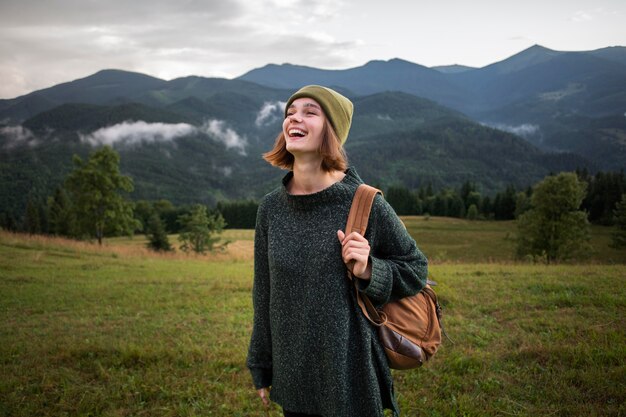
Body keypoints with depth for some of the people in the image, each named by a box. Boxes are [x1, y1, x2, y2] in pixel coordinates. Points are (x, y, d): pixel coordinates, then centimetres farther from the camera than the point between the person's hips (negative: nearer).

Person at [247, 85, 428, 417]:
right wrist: (261, 370, 12)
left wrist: (369, 271, -20)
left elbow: (415, 269, -1)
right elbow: (264, 293, 7)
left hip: (352, 376, -3)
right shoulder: (271, 207, -2)